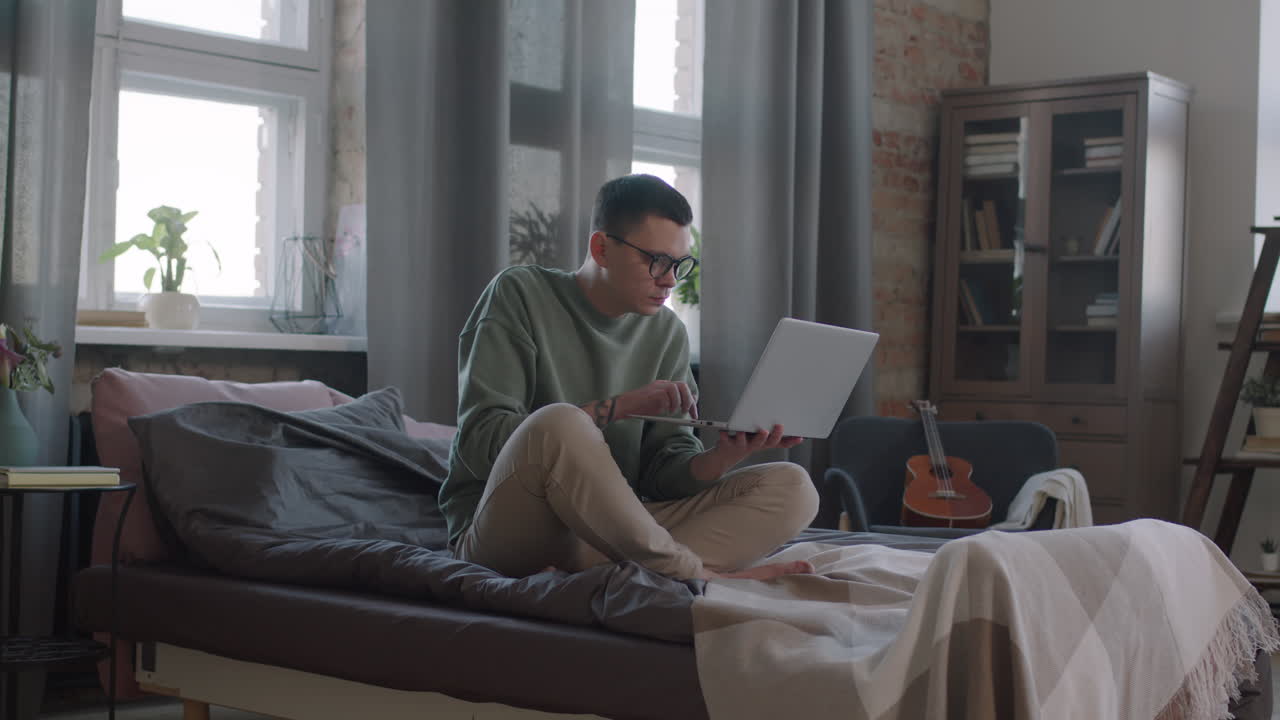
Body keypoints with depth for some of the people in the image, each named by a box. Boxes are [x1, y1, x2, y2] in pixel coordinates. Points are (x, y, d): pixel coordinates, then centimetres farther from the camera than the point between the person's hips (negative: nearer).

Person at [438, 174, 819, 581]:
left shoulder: (666, 333, 11)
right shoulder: (520, 294, -3)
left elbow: (664, 470, 5)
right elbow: (478, 441, -14)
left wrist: (723, 457, -19)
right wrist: (619, 406, -19)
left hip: (610, 530, 5)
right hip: (504, 531, -5)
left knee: (791, 487, -12)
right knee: (558, 423, -37)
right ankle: (693, 572, -22)